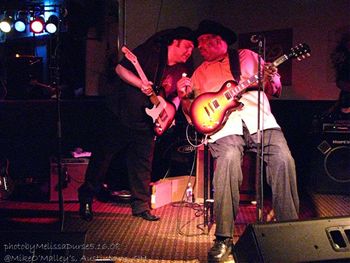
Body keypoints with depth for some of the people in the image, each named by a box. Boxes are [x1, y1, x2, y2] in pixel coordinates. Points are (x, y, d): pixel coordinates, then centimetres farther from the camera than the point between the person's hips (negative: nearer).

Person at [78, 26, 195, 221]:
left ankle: (141, 206, 21)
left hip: (146, 123, 4)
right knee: (103, 156, 5)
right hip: (121, 114, -4)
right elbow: (120, 68, -10)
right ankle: (86, 198, 19)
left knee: (143, 166, 8)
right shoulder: (151, 51, -12)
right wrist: (140, 83, -23)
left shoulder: (183, 70, 2)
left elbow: (177, 95, 14)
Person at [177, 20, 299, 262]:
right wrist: (184, 97, -1)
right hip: (224, 125, 0)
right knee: (228, 159, -32)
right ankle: (224, 238, -25)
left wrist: (270, 80, -5)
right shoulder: (199, 73, 24)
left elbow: (274, 91, 17)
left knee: (284, 159, -25)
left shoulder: (247, 56, 21)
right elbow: (193, 114, 19)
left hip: (259, 119, 1)